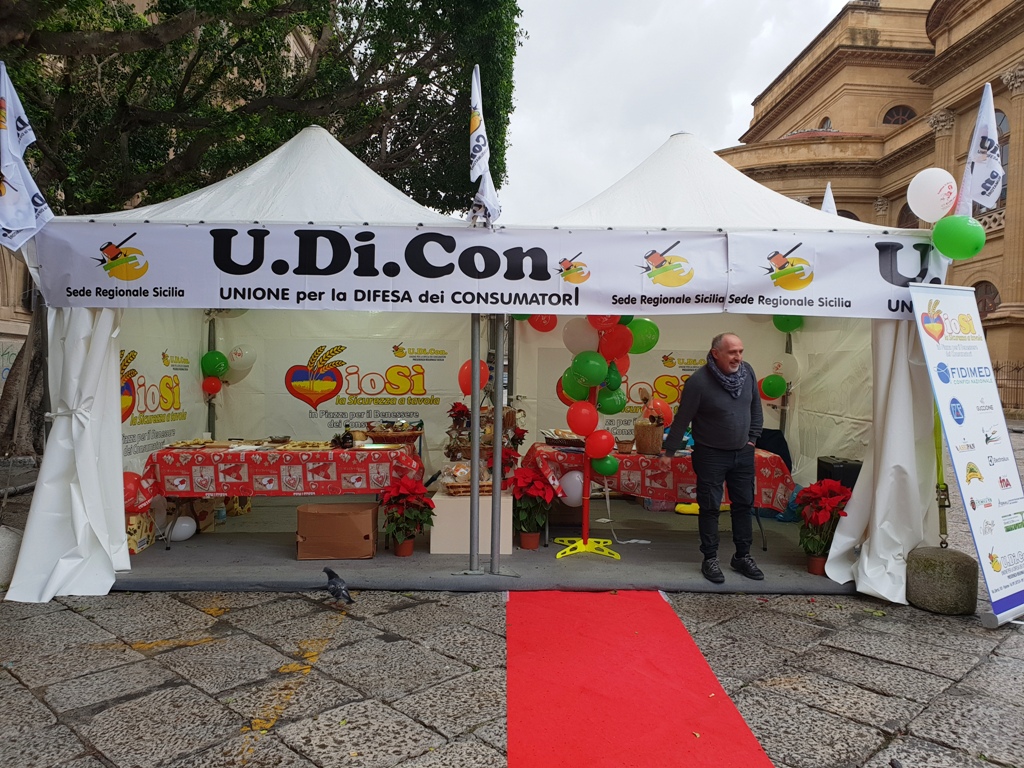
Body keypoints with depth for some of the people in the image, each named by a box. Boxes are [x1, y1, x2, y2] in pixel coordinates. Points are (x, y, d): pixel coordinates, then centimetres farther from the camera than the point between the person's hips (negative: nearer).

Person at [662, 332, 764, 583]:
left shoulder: (747, 371, -4)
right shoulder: (699, 381, -20)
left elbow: (756, 407, 11)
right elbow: (682, 419, -12)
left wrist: (753, 437, 9)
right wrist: (669, 451, -6)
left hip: (743, 453, 5)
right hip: (711, 455, -5)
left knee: (744, 505, 13)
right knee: (710, 508, 4)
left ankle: (742, 556, 27)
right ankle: (710, 559, 18)